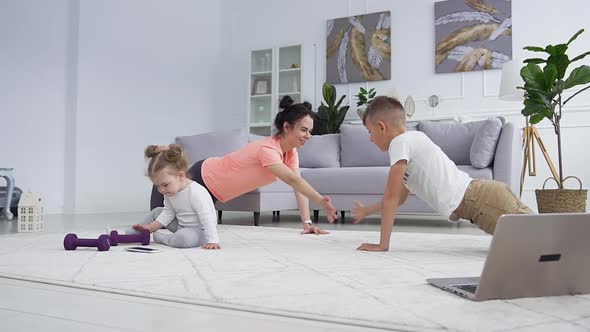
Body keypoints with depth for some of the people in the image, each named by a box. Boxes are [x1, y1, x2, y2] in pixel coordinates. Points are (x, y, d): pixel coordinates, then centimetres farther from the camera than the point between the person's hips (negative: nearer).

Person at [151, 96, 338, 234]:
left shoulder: (290, 151, -11)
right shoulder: (267, 149, -36)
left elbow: (298, 185, -14)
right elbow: (292, 180, -46)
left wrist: (307, 222, -21)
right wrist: (321, 202, -56)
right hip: (202, 177, -7)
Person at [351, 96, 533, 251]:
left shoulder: (400, 142, -7)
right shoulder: (412, 140, 22)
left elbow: (391, 198, -9)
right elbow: (399, 198, 33)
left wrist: (382, 244, -4)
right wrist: (366, 210, 43)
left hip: (480, 200, -9)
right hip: (483, 194, 9)